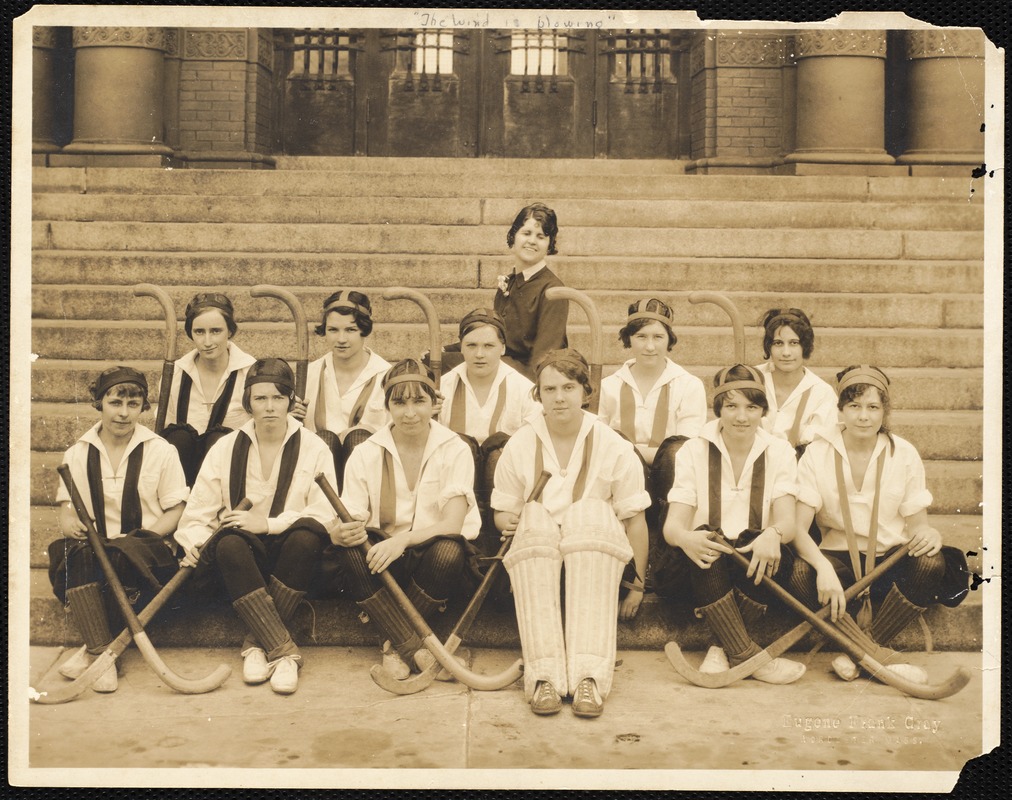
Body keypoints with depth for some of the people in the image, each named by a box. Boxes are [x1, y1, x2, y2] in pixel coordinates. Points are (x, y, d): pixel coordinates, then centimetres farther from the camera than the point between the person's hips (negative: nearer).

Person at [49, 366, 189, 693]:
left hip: (147, 551, -2)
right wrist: (71, 523, -16)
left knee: (120, 555, -37)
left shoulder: (161, 451, 7)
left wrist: (140, 537, -14)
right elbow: (66, 512, 10)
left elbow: (175, 511, 4)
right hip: (92, 549, 2)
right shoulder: (77, 454, 13)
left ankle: (93, 647, -24)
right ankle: (102, 652, -40)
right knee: (78, 553, -34)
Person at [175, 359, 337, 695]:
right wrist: (194, 541, -18)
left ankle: (257, 643, -27)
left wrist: (269, 523, -21)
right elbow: (199, 510, 3)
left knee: (307, 535, -34)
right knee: (229, 543, -34)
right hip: (244, 555, 1)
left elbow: (324, 514, -10)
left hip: (289, 555, -1)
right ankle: (284, 650, -37)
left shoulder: (313, 448, 2)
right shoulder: (226, 448, 8)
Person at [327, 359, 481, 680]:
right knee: (351, 548, -30)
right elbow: (349, 520, -7)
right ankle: (416, 650, -29)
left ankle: (395, 647, -17)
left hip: (434, 560, -1)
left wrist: (403, 539, -33)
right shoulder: (366, 454, 0)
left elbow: (452, 524, -16)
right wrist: (339, 533, -32)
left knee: (449, 551, -35)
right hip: (382, 559, 2)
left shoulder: (454, 451, -5)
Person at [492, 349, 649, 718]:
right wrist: (507, 521, -10)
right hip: (535, 556, 1)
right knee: (534, 517, -32)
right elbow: (503, 512, 15)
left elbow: (634, 519, 3)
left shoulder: (614, 448, 4)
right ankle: (544, 675, -39)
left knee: (593, 512, -33)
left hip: (594, 555, -1)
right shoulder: (519, 445, 8)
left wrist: (636, 585, -3)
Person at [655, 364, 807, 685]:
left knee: (773, 548, -32)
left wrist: (772, 535, -36)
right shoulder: (693, 451, 0)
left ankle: (722, 649, -25)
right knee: (702, 540, -34)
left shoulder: (779, 452, 4)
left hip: (753, 566, 1)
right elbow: (673, 524, -10)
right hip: (701, 567, -1)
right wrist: (686, 538, -36)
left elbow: (786, 520, -10)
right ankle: (748, 656, -32)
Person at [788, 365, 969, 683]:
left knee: (931, 564, -32)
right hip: (840, 558, -1)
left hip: (891, 558, 2)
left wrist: (930, 535, -27)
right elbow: (797, 527, -14)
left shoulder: (904, 454, 0)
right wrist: (822, 567, -34)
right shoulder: (817, 454, -5)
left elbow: (917, 522, 0)